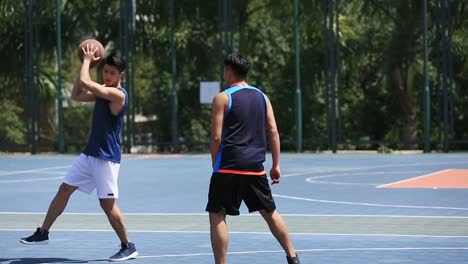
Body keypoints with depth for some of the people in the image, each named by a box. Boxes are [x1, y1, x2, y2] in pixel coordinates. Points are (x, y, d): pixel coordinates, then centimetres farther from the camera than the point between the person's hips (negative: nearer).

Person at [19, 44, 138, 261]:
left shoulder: (118, 94, -19)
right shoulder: (103, 91, 9)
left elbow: (85, 82, -27)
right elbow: (76, 95, 16)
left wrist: (87, 60, -10)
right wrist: (86, 64, 8)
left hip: (106, 158, -9)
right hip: (89, 154, 9)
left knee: (107, 203, -8)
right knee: (64, 190, 10)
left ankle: (128, 247, 4)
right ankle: (43, 233, 19)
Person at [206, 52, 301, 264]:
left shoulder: (222, 98, -3)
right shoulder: (262, 97, 12)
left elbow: (216, 137, -7)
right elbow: (273, 132, 9)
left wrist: (215, 165, 3)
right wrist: (276, 165, 13)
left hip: (229, 167, -5)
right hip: (256, 167, 5)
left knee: (217, 215, -1)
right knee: (269, 212, 18)